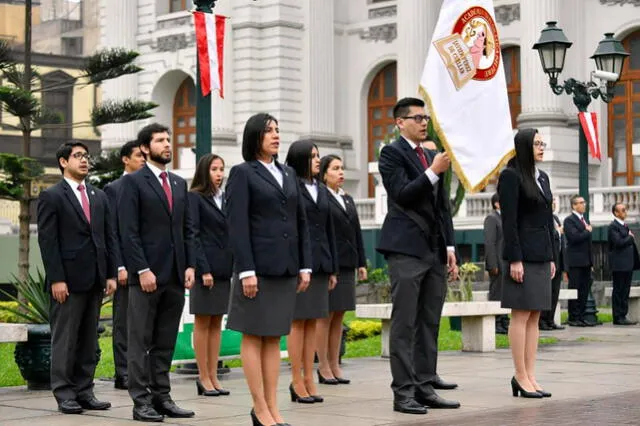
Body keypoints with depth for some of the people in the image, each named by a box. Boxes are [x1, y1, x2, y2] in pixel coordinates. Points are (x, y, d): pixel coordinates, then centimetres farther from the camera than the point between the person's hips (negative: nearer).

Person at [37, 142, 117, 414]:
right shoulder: (51, 197, -2)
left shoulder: (99, 197, 16)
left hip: (95, 280, 6)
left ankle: (84, 392, 14)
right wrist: (56, 279, -14)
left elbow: (110, 237, 14)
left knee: (89, 340, 8)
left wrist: (111, 274, 6)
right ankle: (64, 395, 4)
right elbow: (47, 241, -8)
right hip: (68, 280, -6)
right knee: (65, 340, -1)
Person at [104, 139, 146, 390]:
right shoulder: (114, 189, -1)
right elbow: (111, 232, -6)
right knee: (124, 322, 0)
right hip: (126, 265, -5)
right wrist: (119, 267, -13)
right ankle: (123, 374, 4)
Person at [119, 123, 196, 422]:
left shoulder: (179, 183, 16)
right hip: (146, 274, -6)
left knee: (166, 342, 9)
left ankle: (162, 397, 14)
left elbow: (187, 229, 16)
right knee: (141, 342, 0)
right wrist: (142, 270, -16)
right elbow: (129, 232, -9)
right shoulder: (133, 182, -2)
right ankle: (141, 401, 3)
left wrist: (190, 266, 5)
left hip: (175, 275, 6)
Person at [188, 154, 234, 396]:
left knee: (217, 322, 8)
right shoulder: (195, 197, -5)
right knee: (202, 322, 0)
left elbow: (231, 234, 15)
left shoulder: (225, 198, 14)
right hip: (205, 267, -6)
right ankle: (204, 378, 3)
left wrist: (236, 267, 7)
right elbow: (193, 235, -10)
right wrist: (204, 269, -17)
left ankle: (213, 376, 11)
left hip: (224, 267, 6)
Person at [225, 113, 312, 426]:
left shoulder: (288, 174, 15)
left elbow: (301, 222, 14)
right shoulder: (242, 173, -2)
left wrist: (305, 265, 7)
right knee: (254, 337, 0)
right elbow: (237, 225, -9)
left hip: (285, 268, 6)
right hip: (258, 267, -6)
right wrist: (246, 270, -16)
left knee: (274, 338, 8)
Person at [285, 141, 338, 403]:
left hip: (320, 263, 6)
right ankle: (297, 382, 1)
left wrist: (333, 269, 13)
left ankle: (309, 378, 11)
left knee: (312, 322, 7)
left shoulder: (322, 190, 15)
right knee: (298, 321, -3)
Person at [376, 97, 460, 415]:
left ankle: (426, 387, 13)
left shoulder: (431, 157, 18)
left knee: (429, 323, 8)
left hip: (434, 250, 7)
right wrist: (434, 172, -20)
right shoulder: (391, 153, -3)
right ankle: (403, 392, -3)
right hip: (407, 249, -7)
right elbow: (402, 195, -14)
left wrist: (449, 247, 14)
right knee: (405, 324, -5)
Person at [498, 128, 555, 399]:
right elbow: (508, 221, -13)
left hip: (541, 256, 8)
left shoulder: (542, 177, 16)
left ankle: (530, 375, 9)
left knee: (534, 317, 7)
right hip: (522, 254, -8)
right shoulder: (511, 176, -7)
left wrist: (551, 257, 14)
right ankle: (521, 376, -1)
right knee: (521, 315, -5)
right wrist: (515, 260, -18)